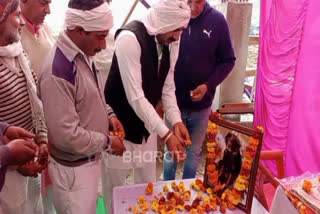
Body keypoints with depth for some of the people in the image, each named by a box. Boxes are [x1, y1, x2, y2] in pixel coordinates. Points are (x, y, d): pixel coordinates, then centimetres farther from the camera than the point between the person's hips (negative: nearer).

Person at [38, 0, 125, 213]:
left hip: (90, 158, 8)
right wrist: (107, 141, -17)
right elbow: (67, 135, -29)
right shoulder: (57, 71, -30)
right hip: (73, 168, -8)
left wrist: (108, 114, -1)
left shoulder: (83, 54, -1)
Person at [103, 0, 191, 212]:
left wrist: (176, 122, -11)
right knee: (115, 184, 14)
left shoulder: (170, 42, -3)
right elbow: (135, 97, -30)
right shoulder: (130, 38, -26)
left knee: (147, 183, 21)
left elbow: (167, 87, 3)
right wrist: (166, 134, -29)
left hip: (147, 124, 6)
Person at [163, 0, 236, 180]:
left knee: (194, 152, 17)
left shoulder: (217, 20, -9)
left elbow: (228, 60, -1)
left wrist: (208, 85, -15)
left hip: (201, 104, 1)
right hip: (174, 101, 0)